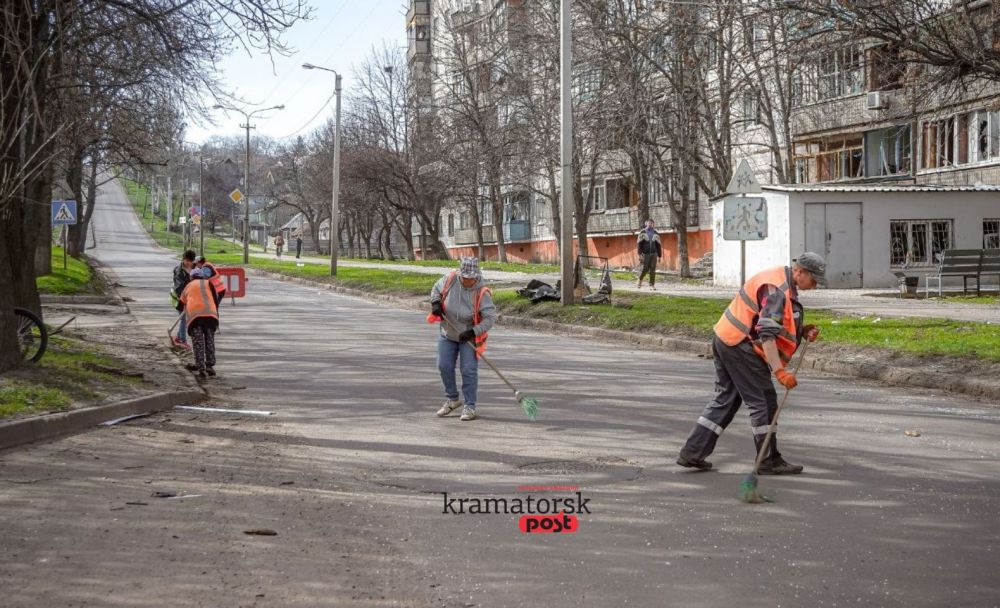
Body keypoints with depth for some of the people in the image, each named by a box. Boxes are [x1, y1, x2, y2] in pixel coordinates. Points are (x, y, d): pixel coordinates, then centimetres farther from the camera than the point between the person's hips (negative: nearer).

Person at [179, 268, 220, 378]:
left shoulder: (187, 287, 26)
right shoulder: (208, 283, 18)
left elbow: (183, 303, 27)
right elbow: (215, 300, 10)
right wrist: (217, 315, 14)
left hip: (194, 315, 1)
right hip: (209, 313, -1)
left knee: (198, 343, 2)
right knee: (210, 341, 12)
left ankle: (201, 369, -4)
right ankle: (210, 365, 7)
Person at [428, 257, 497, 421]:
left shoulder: (482, 293, -24)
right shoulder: (450, 279, -15)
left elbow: (490, 317, -24)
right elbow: (436, 289, 5)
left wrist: (473, 332, -33)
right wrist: (436, 303, -14)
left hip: (469, 336, -4)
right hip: (448, 333, 4)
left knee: (469, 370, -7)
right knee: (444, 366, 7)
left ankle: (470, 407, 4)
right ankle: (452, 399, 28)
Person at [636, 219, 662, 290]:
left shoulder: (656, 234, 7)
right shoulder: (642, 233, -2)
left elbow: (658, 245, 11)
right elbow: (639, 244, -6)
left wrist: (660, 256, 8)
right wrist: (640, 254, -14)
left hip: (653, 254, 2)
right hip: (645, 254, -2)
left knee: (652, 270, -4)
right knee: (645, 269, -2)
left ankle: (652, 285, -1)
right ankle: (640, 279, 26)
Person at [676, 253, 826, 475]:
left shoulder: (784, 283, 12)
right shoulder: (776, 288, -21)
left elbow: (779, 323, 22)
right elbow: (767, 334, -29)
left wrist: (804, 331, 4)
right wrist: (779, 370, -33)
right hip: (741, 347, -11)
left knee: (725, 399, 14)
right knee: (764, 402, -2)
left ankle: (692, 452, 14)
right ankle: (769, 462, 6)